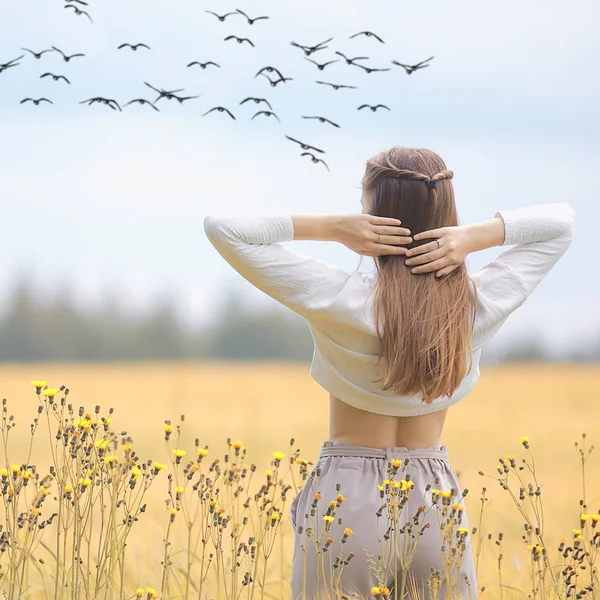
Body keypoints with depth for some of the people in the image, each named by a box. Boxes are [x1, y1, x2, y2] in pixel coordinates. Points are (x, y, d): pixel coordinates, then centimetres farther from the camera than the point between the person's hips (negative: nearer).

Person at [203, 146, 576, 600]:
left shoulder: (339, 302, -18)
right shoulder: (482, 307, -8)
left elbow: (223, 227, -16)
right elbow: (561, 221, 5)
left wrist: (334, 228, -18)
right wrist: (474, 237, -11)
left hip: (347, 501, -3)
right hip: (436, 506, 3)